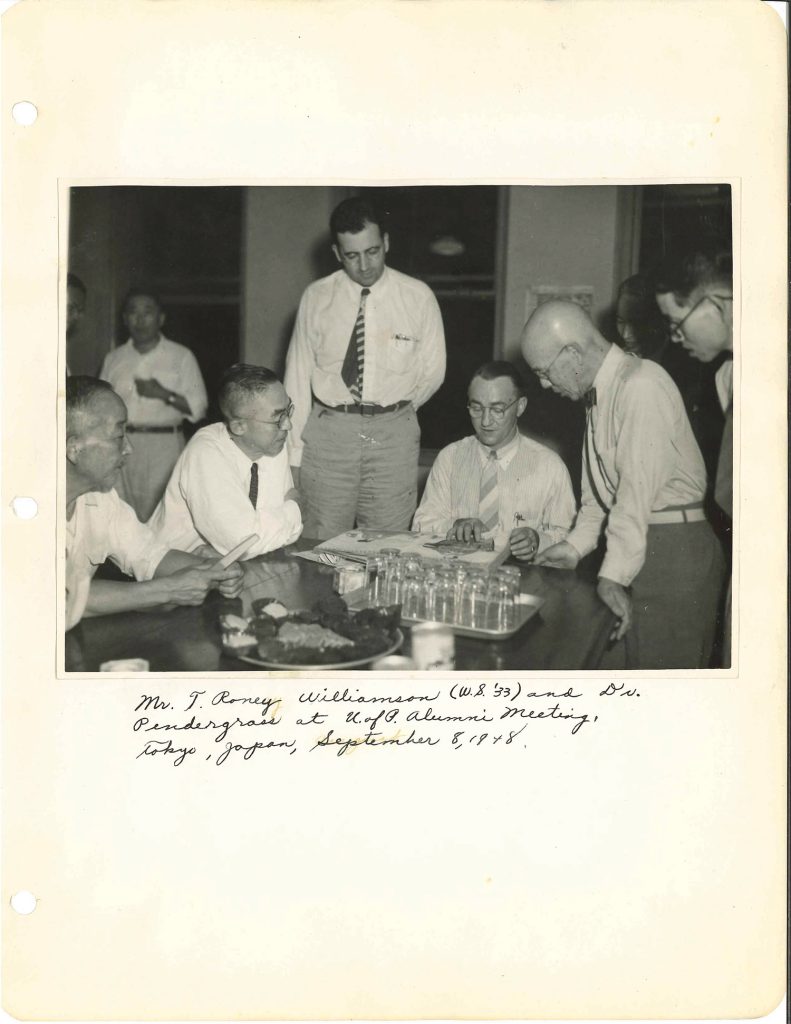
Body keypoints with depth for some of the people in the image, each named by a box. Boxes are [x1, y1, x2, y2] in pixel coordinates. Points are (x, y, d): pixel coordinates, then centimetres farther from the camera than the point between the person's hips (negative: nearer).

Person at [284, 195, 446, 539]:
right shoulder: (316, 298, 2)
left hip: (394, 435, 0)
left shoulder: (418, 297, 2)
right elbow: (298, 375, 4)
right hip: (328, 433, 0)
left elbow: (433, 371, 11)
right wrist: (294, 453, 1)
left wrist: (394, 414, 10)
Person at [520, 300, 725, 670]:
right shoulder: (600, 392, 13)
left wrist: (612, 576, -22)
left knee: (659, 665, -6)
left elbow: (638, 490, -21)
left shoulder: (641, 386, -16)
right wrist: (576, 545, 10)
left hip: (673, 549, -9)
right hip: (638, 545, 9)